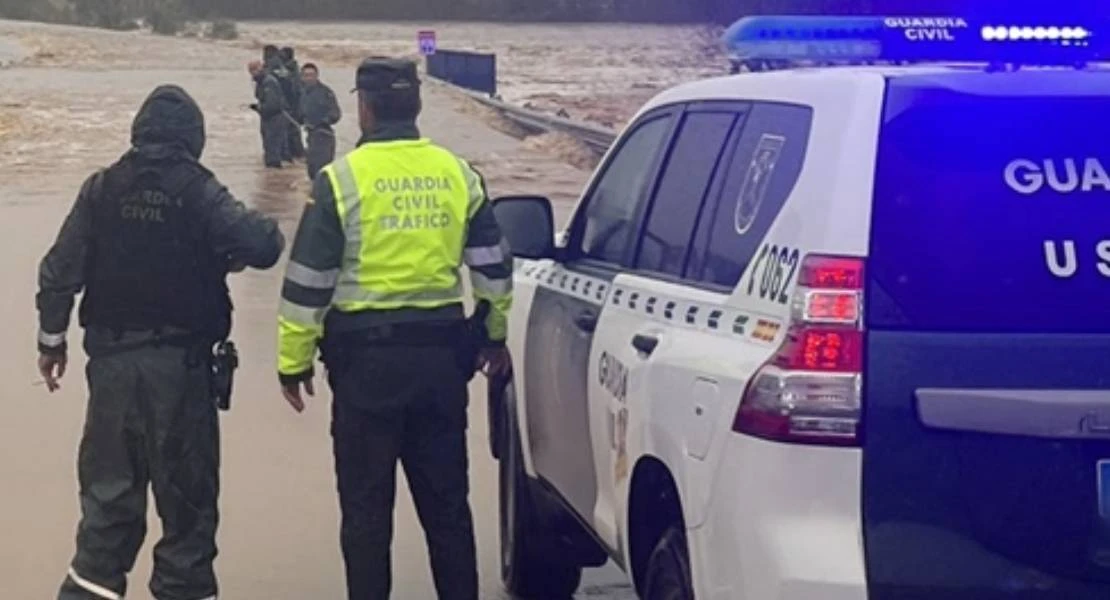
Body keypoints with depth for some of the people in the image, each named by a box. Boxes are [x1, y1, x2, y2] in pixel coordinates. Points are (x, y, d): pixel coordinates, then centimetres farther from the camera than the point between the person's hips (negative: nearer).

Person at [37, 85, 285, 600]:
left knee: (109, 481, 13)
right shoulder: (197, 190, -8)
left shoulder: (102, 188, 1)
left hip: (113, 358, 3)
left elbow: (61, 268, 1)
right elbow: (257, 246, -19)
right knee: (185, 485, 7)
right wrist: (272, 232, 5)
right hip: (179, 360, -3)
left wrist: (52, 339, 12)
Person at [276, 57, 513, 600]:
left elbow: (308, 281, -8)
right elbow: (493, 267, 13)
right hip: (441, 353, 4)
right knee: (446, 498, 14)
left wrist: (293, 362, 1)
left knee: (366, 504, 4)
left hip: (367, 356, -4)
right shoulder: (458, 175, 5)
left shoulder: (341, 179, -9)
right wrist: (496, 336, 27)